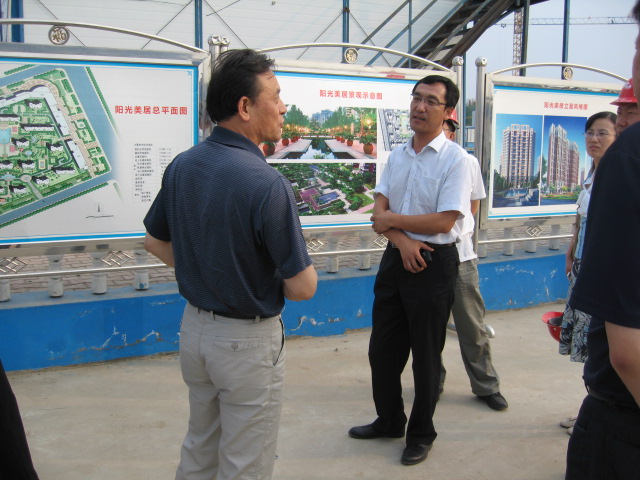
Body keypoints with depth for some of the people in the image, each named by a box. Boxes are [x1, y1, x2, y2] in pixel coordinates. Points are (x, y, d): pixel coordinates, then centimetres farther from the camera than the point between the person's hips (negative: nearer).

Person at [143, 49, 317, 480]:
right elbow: (301, 289, -21)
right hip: (248, 340, -7)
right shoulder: (267, 184, -26)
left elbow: (156, 243, 11)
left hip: (194, 327, 7)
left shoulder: (181, 166, -3)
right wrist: (299, 270, 0)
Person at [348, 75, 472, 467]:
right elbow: (380, 208, 2)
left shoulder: (455, 159, -12)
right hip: (396, 257, 6)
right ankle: (389, 421, 36)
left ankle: (421, 434, 27)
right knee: (382, 348, 15)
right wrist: (402, 240, -16)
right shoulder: (397, 155, 8)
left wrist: (392, 220, -11)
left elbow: (444, 220, -20)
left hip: (434, 262, -6)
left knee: (426, 354, 7)